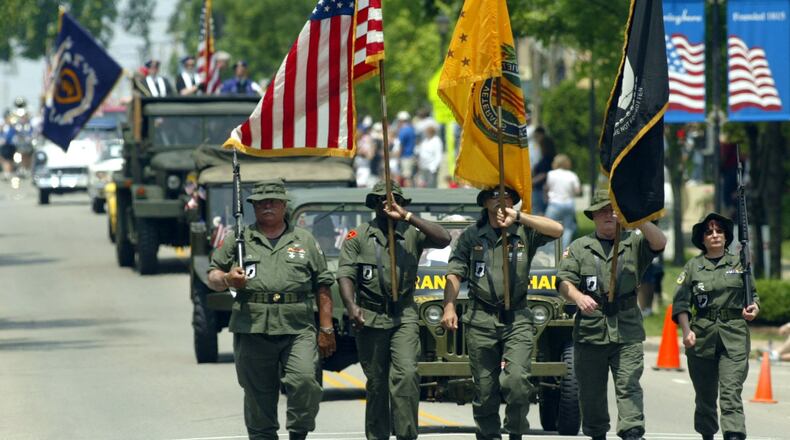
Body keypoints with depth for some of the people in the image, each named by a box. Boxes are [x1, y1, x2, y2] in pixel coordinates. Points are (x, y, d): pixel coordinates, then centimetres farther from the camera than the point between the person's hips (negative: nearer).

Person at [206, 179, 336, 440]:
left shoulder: (304, 241, 13)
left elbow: (322, 287, 13)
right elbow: (212, 277, 17)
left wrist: (326, 329, 6)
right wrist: (227, 280, -7)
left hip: (297, 330, -1)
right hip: (252, 331, 1)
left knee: (304, 380, -21)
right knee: (258, 395, 1)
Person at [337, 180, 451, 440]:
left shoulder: (411, 233, 7)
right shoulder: (358, 237, 6)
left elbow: (443, 239, -10)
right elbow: (345, 274, -2)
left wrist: (407, 217, -12)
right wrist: (351, 306, -20)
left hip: (404, 316, 0)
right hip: (370, 318, 0)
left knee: (406, 374, -17)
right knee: (376, 383, 6)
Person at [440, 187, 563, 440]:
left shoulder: (525, 233, 7)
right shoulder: (471, 236, 10)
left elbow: (557, 230, -10)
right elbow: (455, 274, 5)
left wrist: (518, 217, -14)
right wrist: (449, 307, -10)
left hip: (517, 319, -1)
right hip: (481, 320, 1)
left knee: (516, 379, -17)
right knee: (485, 388, 2)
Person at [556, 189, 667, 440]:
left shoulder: (634, 244, 11)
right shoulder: (578, 248, 13)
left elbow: (659, 243, -8)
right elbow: (564, 282, 2)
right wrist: (578, 297, -20)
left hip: (627, 333, -1)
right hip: (589, 332, 2)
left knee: (629, 386, -12)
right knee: (591, 392, 7)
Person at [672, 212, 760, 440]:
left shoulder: (739, 264, 10)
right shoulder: (693, 267, 7)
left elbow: (753, 293, 19)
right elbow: (681, 303, 2)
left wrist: (754, 307, -5)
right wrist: (686, 331, -12)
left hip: (734, 338, -1)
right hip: (702, 336, 1)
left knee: (731, 393, -14)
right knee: (705, 395, 9)